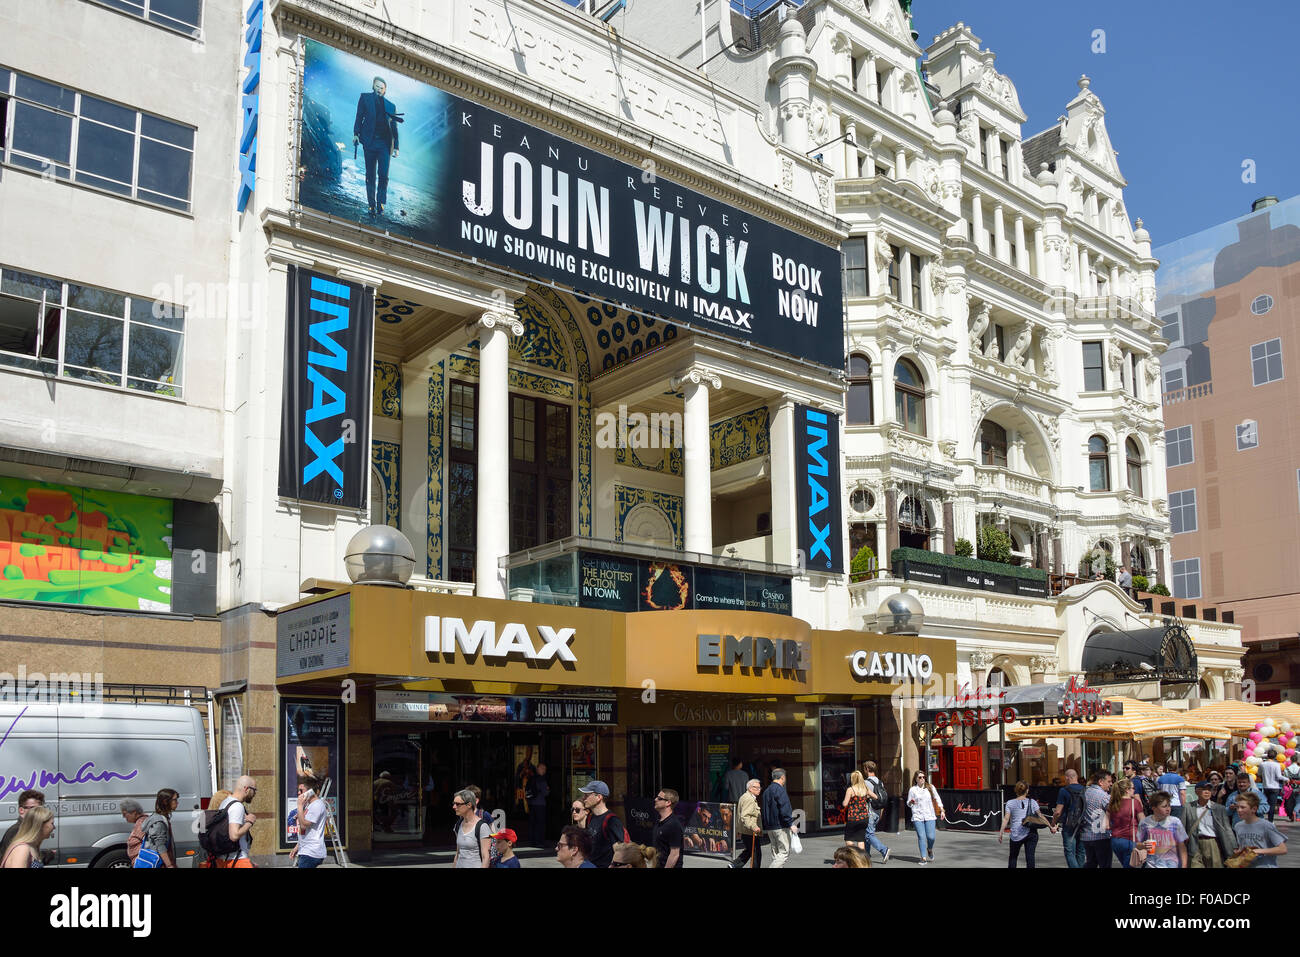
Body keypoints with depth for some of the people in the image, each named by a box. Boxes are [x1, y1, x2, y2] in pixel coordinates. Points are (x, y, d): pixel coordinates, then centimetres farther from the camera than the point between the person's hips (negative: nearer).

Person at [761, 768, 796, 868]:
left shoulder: (767, 791, 16)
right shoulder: (779, 790, -12)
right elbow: (784, 810, -19)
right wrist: (791, 823, -15)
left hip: (769, 827, 9)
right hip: (781, 826, -9)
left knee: (776, 854, 13)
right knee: (784, 853, -6)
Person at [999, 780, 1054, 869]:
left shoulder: (1010, 803, 3)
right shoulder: (1032, 802, 7)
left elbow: (1006, 819, -4)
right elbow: (1041, 816, 2)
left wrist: (1000, 833, -3)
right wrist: (1051, 827, 9)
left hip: (1016, 834, 0)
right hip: (1031, 833, 1)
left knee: (1013, 856, 15)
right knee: (1030, 856, -1)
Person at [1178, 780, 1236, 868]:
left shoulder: (1220, 808, 10)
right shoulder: (1187, 808, 6)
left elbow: (1227, 829, 7)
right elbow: (1181, 829, 4)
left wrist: (1234, 848, 0)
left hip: (1214, 844, 1)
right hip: (1195, 846, -1)